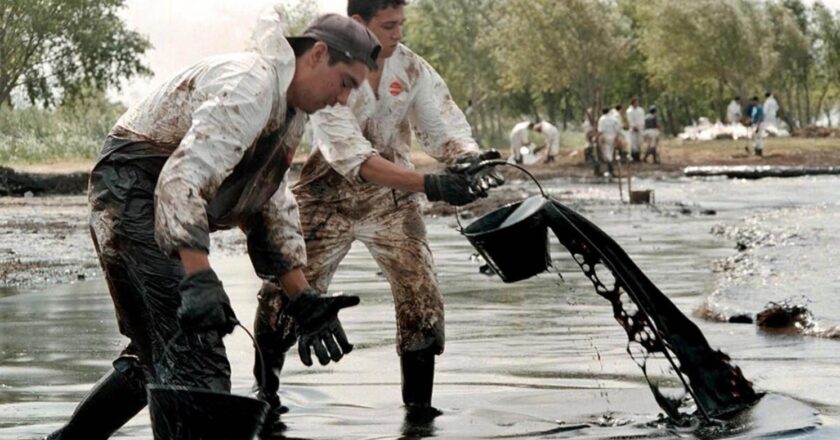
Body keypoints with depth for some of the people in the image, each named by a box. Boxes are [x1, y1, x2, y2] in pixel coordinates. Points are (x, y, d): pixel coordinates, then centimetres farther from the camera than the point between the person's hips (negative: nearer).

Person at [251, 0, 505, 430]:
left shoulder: (412, 68, -9)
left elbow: (444, 125, -9)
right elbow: (351, 157, -31)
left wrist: (467, 157, -35)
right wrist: (430, 184, -40)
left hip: (391, 196, 3)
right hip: (329, 195, -3)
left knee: (422, 297, -7)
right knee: (284, 292, -4)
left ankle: (419, 403, 6)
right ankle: (265, 391, 15)